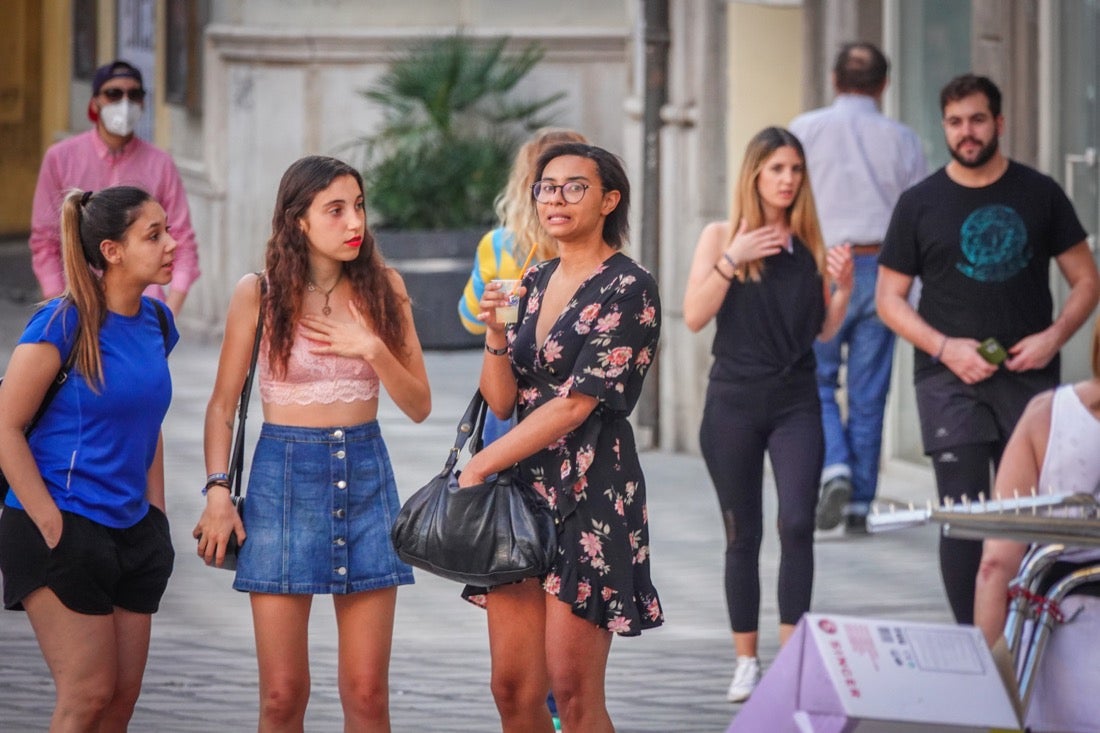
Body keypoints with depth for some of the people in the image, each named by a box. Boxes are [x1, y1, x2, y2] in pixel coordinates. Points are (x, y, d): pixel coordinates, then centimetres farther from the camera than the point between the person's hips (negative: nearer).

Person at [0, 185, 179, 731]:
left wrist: (156, 517, 13)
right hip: (63, 535, -7)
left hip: (131, 532, 7)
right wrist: (51, 528, -15)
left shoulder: (154, 322, 7)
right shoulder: (65, 323, -14)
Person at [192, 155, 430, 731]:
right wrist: (217, 491, -9)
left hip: (366, 474, 2)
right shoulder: (259, 294, -3)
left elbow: (418, 406, 4)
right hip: (285, 473, -2)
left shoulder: (383, 288, 3)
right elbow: (223, 404, 2)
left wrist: (373, 349, -12)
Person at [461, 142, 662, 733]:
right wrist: (495, 332, -8)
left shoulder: (629, 290, -8)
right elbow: (502, 401, 10)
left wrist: (479, 465, -11)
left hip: (589, 491, -7)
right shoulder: (536, 282, 14)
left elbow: (576, 403, -14)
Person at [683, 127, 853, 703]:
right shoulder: (722, 236, 1)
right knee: (743, 534, 5)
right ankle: (746, 662, 13)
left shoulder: (810, 243, 7)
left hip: (796, 401, 1)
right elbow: (694, 316, -7)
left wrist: (843, 287, -6)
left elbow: (825, 329, 11)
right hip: (734, 401, -1)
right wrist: (732, 261, -17)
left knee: (797, 523, -14)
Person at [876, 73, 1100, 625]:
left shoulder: (1039, 194, 7)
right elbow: (889, 298, 7)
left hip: (1029, 374, 1)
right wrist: (945, 347, -9)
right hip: (950, 379, -1)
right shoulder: (920, 204, 5)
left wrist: (1054, 336, -7)